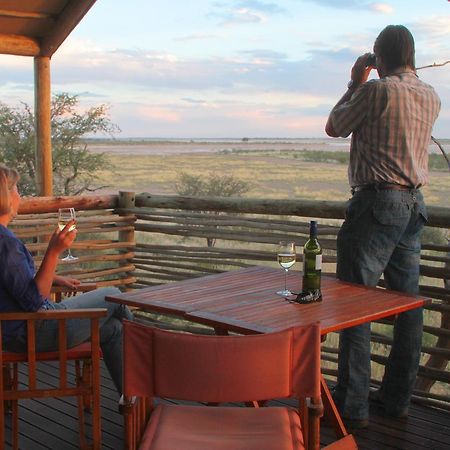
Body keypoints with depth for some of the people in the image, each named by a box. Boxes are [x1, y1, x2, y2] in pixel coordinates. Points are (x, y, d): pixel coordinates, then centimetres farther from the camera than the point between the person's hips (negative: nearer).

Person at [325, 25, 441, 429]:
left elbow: (334, 127, 2)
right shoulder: (431, 97, 11)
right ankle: (397, 396, 20)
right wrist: (410, 73, 28)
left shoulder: (377, 89, -11)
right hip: (414, 204, 8)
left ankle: (352, 405, 0)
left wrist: (355, 83, 13)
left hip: (377, 202, -8)